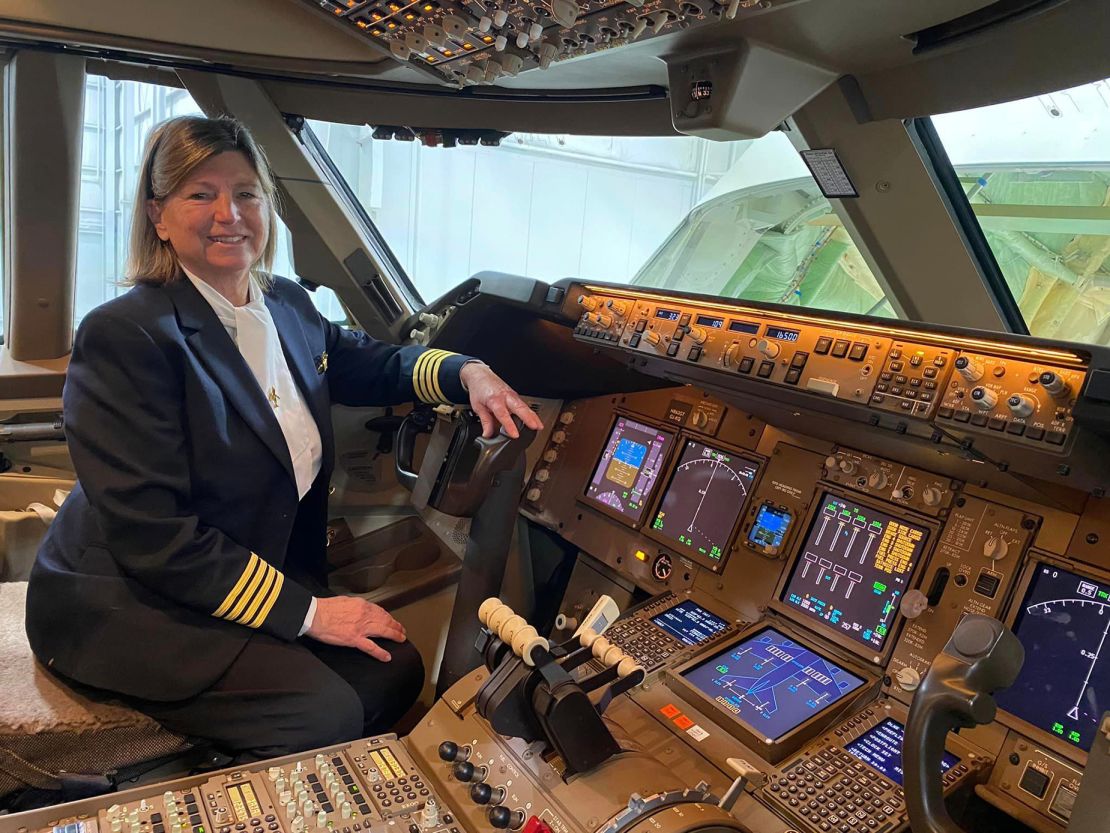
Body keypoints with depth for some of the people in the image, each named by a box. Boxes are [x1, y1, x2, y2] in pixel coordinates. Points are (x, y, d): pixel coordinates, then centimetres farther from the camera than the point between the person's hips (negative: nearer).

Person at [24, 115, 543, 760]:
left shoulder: (288, 304, 3)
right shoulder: (123, 336, -20)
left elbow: (371, 364, 21)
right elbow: (153, 536, -23)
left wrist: (466, 372, 0)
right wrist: (307, 612, -20)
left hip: (274, 575, 7)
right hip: (129, 604, -7)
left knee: (396, 671, -5)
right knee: (324, 715, -21)